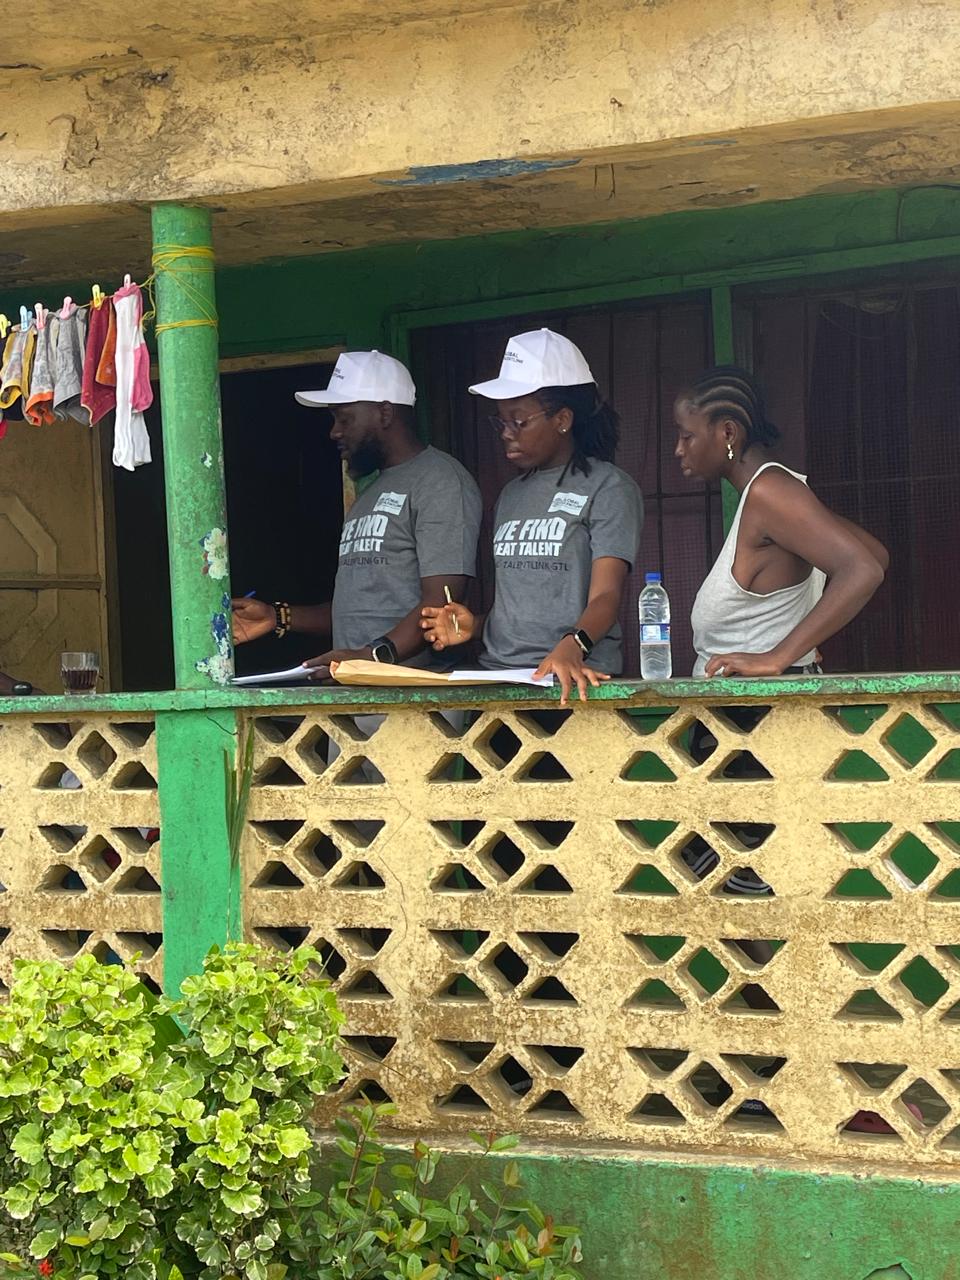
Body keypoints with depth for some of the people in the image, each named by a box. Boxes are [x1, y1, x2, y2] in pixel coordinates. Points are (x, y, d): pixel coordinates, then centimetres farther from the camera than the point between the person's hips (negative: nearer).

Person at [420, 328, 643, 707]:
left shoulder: (608, 488, 2)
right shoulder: (511, 495, 22)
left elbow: (605, 595, -10)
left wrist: (571, 646, -28)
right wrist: (476, 626, 8)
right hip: (495, 676, 5)